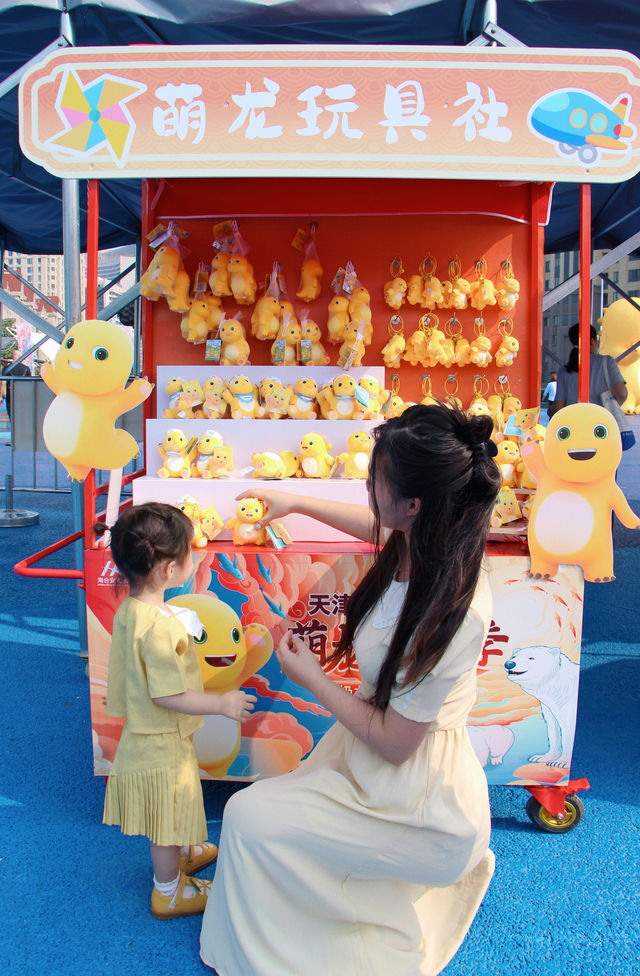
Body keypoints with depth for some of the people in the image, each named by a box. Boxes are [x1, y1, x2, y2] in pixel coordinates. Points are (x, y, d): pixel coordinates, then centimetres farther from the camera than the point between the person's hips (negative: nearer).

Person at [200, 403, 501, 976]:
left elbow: (393, 744, -24)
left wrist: (311, 678, -13)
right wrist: (297, 502, 21)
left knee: (249, 817, -6)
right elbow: (378, 527, 14)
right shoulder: (428, 544, -13)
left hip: (415, 808, -8)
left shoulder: (450, 613, -36)